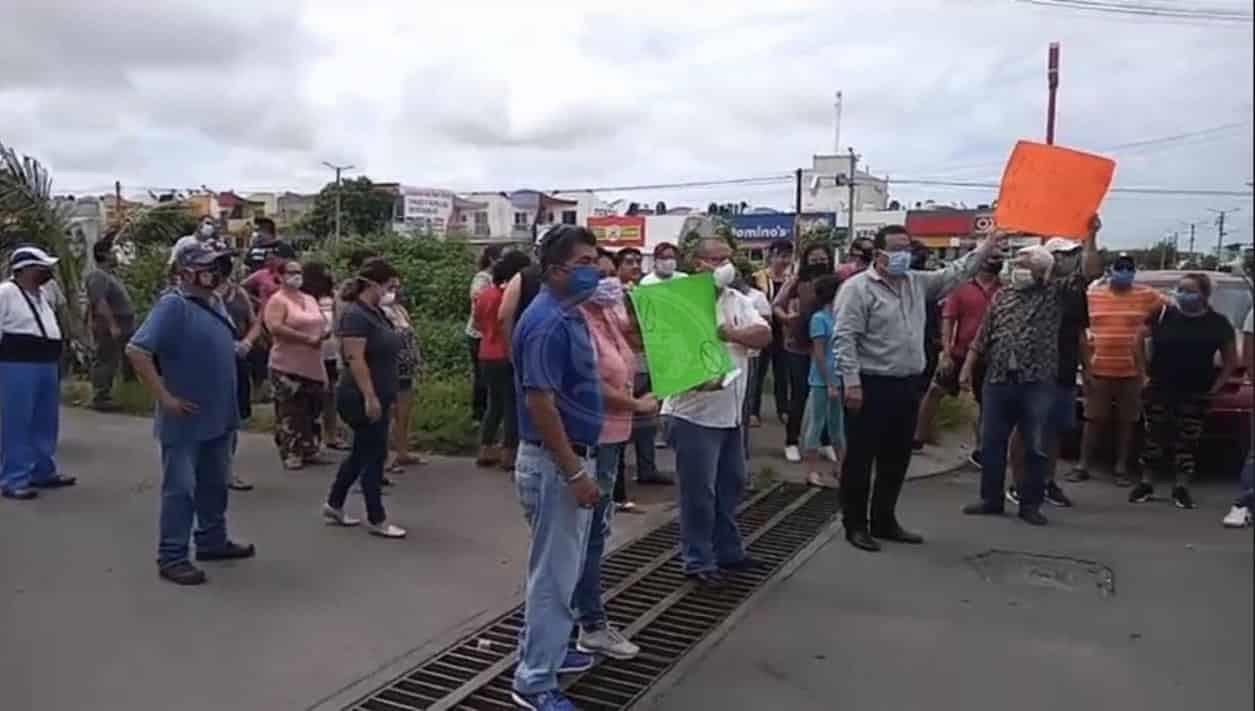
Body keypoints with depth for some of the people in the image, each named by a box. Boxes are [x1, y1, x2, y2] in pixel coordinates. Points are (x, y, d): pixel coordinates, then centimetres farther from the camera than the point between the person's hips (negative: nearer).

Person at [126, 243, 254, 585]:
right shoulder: (173, 306, -18)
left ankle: (213, 541, 33)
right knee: (180, 488, 0)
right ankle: (172, 557, 10)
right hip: (186, 420, -8)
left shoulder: (216, 303, 9)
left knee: (215, 484, 18)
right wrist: (165, 398, -22)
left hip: (219, 416, 8)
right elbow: (136, 351, -24)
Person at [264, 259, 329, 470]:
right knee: (289, 413, -4)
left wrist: (323, 333, -2)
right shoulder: (277, 300, -6)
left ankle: (309, 451, 20)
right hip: (288, 366, -7)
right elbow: (275, 328, -20)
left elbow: (322, 325, 23)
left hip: (313, 366, 7)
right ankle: (290, 455, 2)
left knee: (312, 411, 11)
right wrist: (306, 338, -20)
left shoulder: (310, 300, 17)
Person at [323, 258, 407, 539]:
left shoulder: (375, 312, 12)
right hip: (364, 399, -10)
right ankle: (376, 520, 9)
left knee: (362, 452, 17)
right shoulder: (355, 314, -17)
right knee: (374, 455, -2)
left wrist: (386, 396, 22)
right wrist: (370, 397, -25)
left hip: (379, 397, 10)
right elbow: (356, 359, -23)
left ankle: (333, 505, 30)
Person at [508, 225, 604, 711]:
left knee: (561, 568, 21)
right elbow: (540, 403, -25)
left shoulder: (570, 315, 10)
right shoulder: (547, 323, -21)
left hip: (573, 455, 10)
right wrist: (575, 473, -24)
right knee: (553, 573, -1)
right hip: (554, 463, -10)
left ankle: (545, 650, 36)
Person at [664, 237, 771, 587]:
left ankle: (728, 551, 32)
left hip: (730, 413, 8)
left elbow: (764, 335, -2)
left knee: (731, 485, 18)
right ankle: (698, 561, 13)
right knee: (699, 492, 0)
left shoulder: (738, 300, 9)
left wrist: (728, 332, -16)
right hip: (695, 414, -8)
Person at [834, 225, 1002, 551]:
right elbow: (845, 338, -15)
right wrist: (851, 382, -21)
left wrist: (986, 247, 10)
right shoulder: (858, 287, -10)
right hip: (871, 387, -8)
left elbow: (954, 274, 21)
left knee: (896, 460, 15)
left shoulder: (917, 282, 12)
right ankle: (856, 525, 13)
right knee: (860, 460, 2)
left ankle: (884, 521, 28)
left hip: (907, 386, 8)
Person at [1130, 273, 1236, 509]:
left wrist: (1216, 386, 2)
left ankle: (1182, 487, 15)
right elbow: (1139, 339, 4)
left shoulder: (1218, 323, 0)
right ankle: (1146, 484, 15)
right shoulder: (1163, 314, -4)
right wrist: (1144, 371, 0)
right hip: (1159, 389, 0)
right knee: (1153, 437, 5)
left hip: (1195, 394, 1)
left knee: (1188, 440, 5)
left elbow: (1231, 361, 9)